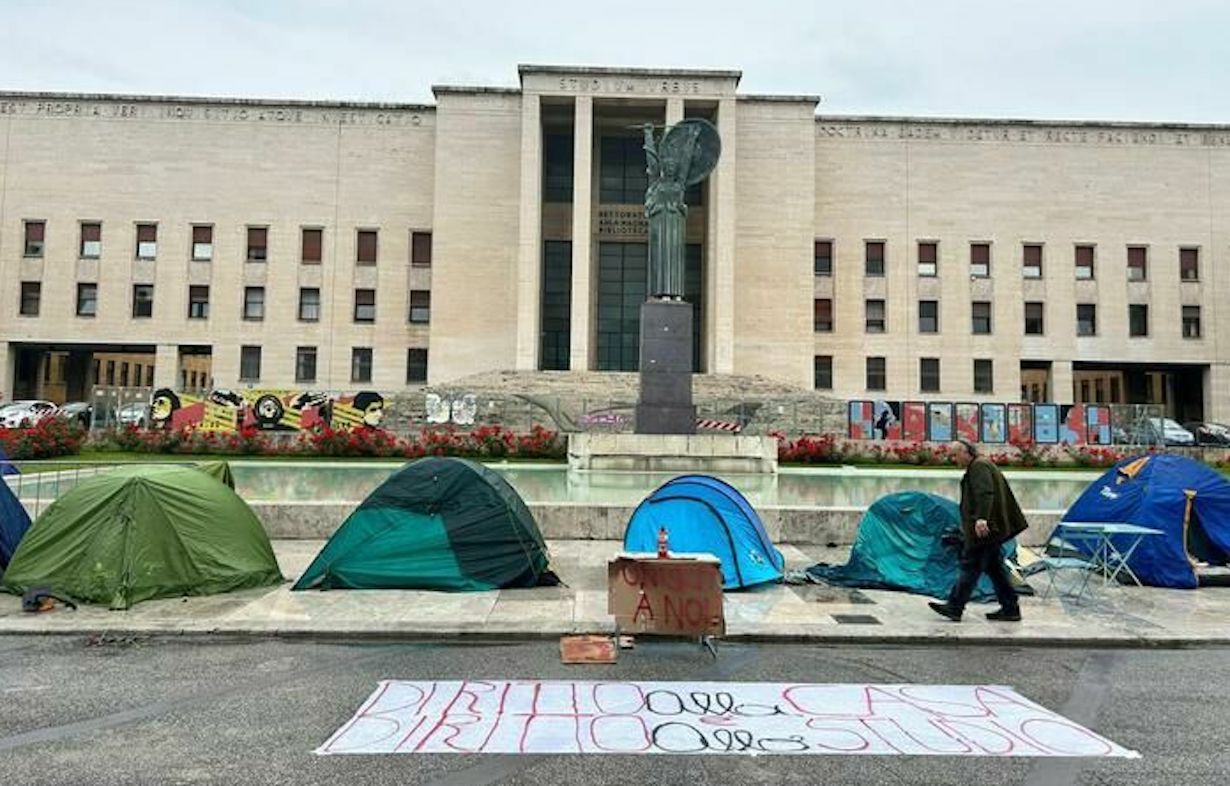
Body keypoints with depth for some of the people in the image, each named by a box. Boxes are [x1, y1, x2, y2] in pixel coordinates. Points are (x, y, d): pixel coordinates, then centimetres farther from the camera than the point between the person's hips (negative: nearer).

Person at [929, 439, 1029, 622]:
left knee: (970, 566, -7)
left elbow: (985, 493, -26)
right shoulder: (982, 465, 21)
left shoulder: (979, 466, -12)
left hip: (983, 528, -11)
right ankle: (1010, 609, 17)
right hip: (991, 528, 11)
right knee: (993, 566, 13)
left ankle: (954, 607, -4)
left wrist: (981, 518, -36)